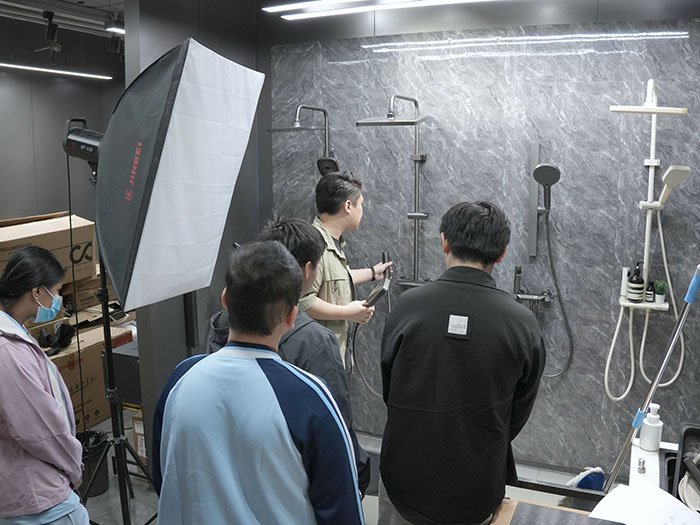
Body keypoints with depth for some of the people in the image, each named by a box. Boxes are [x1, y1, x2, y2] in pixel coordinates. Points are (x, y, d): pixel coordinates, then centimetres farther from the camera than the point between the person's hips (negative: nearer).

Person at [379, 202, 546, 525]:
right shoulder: (523, 323, -13)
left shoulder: (408, 306, -15)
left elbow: (388, 390, -1)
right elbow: (518, 416, -1)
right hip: (477, 493, 1)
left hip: (405, 483, 0)